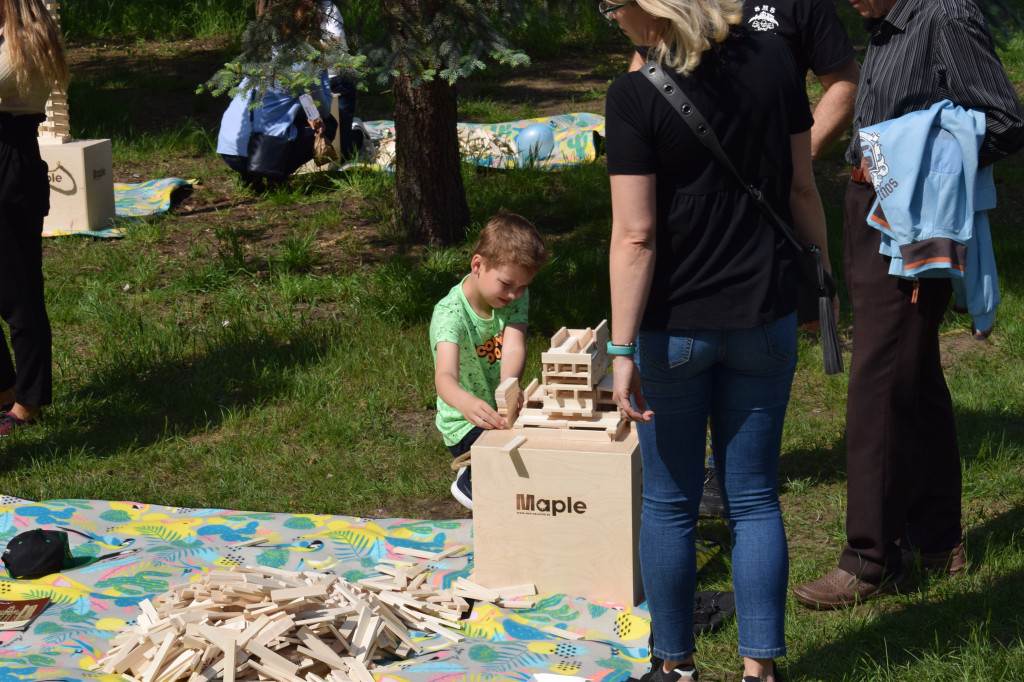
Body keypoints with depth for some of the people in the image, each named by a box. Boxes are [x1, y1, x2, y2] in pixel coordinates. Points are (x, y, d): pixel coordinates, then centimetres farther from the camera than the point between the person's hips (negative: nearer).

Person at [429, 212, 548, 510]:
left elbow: (514, 348, -23)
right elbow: (445, 377, -40)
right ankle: (472, 483, 4)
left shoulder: (516, 296, -5)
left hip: (503, 414, 7)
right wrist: (466, 402, -65)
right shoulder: (451, 314, -24)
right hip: (466, 426, -7)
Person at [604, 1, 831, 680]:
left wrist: (622, 350, -13)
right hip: (764, 317, 4)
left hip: (672, 328, -3)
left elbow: (636, 235, -17)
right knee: (755, 498, 12)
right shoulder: (773, 57, -4)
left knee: (670, 504, 12)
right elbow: (802, 189, 3)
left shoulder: (637, 96, -17)